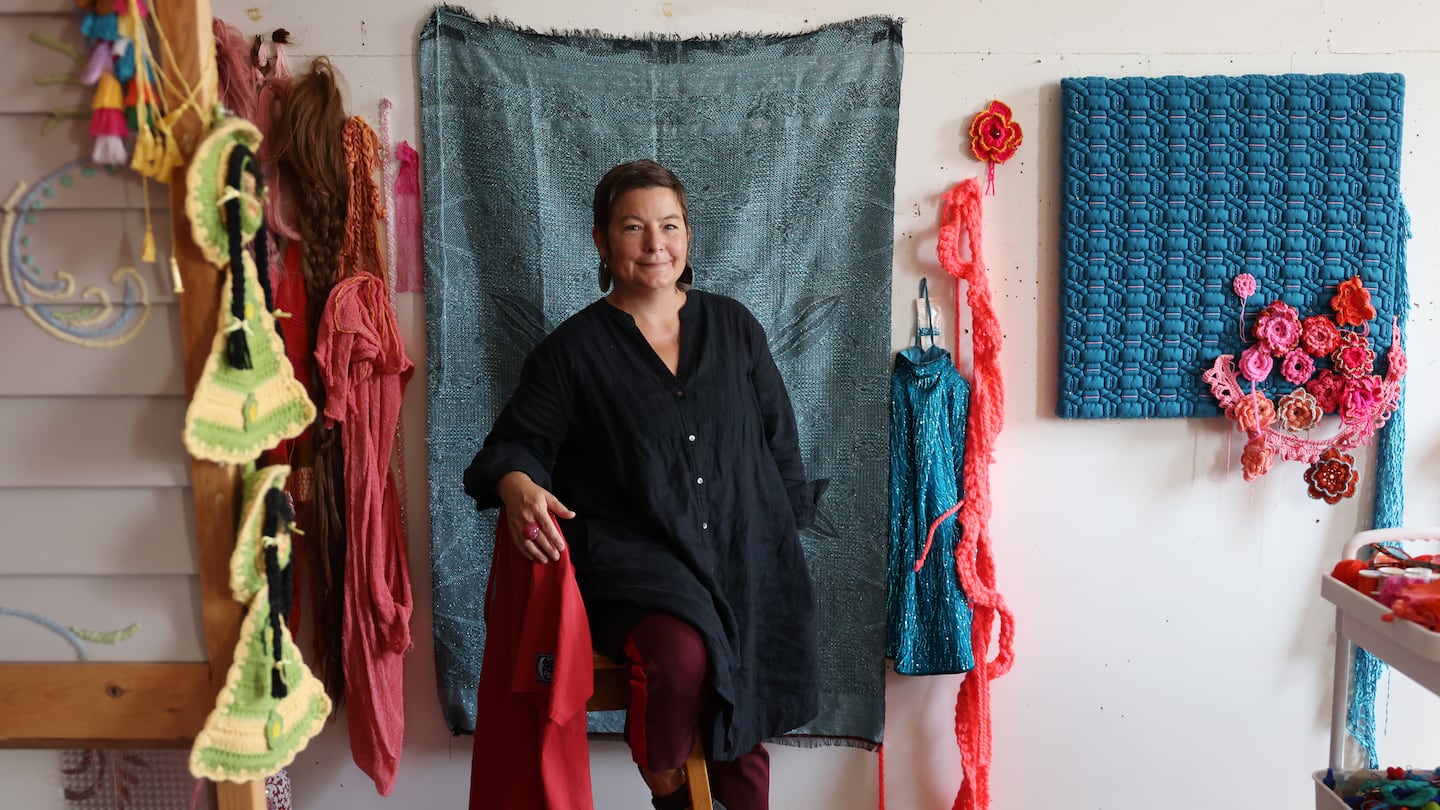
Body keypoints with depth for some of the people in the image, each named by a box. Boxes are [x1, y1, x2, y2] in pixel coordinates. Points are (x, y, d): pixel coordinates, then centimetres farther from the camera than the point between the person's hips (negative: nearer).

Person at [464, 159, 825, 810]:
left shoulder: (734, 327, 11)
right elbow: (515, 442, 2)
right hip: (635, 555, -3)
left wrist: (786, 534, 10)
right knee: (680, 653, -31)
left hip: (744, 555, 4)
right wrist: (516, 484, -22)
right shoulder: (574, 349, 2)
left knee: (745, 732, -2)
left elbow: (779, 438, 16)